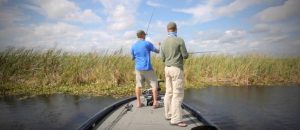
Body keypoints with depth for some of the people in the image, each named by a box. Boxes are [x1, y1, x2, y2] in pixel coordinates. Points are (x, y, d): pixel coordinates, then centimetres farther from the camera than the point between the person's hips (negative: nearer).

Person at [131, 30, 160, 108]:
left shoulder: (133, 46, 4)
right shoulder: (147, 43, -8)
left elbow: (133, 58, 16)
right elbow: (157, 51, 1)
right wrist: (159, 46, 22)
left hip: (138, 68, 4)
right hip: (147, 68, -4)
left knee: (138, 85, 12)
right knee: (154, 84, 6)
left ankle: (138, 103, 14)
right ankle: (155, 102, 4)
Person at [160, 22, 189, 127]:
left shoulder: (163, 42, 7)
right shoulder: (180, 40, -11)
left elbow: (163, 59, 9)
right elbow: (185, 56, -9)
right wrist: (183, 53, 15)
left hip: (167, 68, 7)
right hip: (177, 69, -7)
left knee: (169, 92, 13)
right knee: (178, 94, -6)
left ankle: (169, 114, 22)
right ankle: (176, 119, -5)